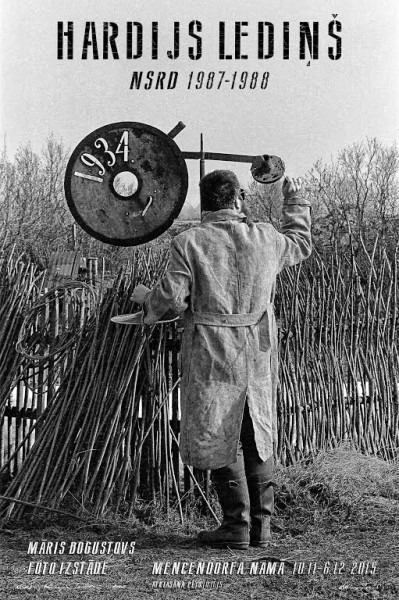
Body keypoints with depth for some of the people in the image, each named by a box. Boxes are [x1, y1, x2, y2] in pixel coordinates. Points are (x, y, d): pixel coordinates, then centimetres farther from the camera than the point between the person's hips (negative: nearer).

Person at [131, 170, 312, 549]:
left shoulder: (188, 242, -9)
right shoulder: (266, 238, 3)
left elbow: (171, 298, -11)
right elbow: (301, 244, 23)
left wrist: (146, 298, 11)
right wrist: (295, 201, 38)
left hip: (212, 354, -4)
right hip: (258, 352, 4)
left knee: (220, 437, 5)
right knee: (257, 436, 13)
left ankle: (237, 526, 6)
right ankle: (261, 525, 18)